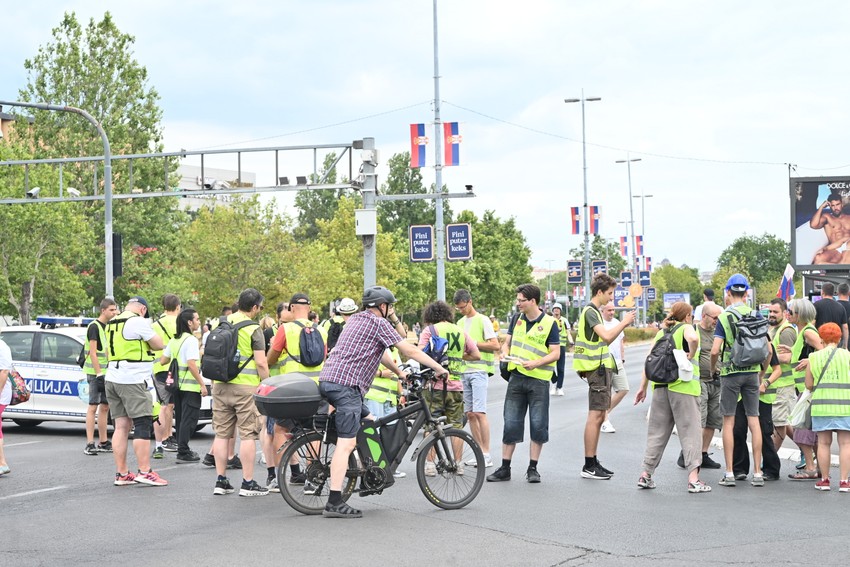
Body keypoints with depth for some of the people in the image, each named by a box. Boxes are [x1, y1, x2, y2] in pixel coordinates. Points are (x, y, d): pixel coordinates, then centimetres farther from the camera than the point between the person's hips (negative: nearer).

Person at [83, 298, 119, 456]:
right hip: (96, 372, -8)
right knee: (93, 407, -9)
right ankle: (90, 444, -10)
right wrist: (99, 374, -19)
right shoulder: (94, 326, -10)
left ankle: (103, 442, 18)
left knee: (105, 407, 11)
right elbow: (93, 352, -15)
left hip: (107, 372, 8)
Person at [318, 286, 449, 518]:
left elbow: (381, 352, 33)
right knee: (346, 444, -13)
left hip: (328, 379, 10)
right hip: (346, 384, -10)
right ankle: (334, 503, -18)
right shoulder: (379, 323, -3)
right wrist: (439, 368, 7)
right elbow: (409, 350, -2)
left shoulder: (356, 320, 23)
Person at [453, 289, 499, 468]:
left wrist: (473, 342, -13)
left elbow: (495, 345, -10)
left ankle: (486, 455, -10)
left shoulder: (482, 320, -4)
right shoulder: (460, 323, 18)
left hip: (479, 370, -7)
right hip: (464, 371, 7)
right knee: (470, 414, 6)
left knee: (479, 412, -12)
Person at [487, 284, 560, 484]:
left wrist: (536, 363, -21)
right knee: (510, 424, 3)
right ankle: (505, 468, 9)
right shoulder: (516, 320, 10)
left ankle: (532, 468, 10)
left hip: (538, 380, -4)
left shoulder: (549, 323, -5)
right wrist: (505, 352, -4)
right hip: (516, 377, 4)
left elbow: (555, 353, -7)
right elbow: (507, 342, 19)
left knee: (538, 425, 0)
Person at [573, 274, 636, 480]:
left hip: (602, 368, 11)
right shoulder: (590, 311, -13)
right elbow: (606, 336, -25)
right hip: (597, 368, -11)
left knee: (599, 416, 12)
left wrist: (623, 325, 12)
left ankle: (593, 462, 17)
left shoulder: (595, 311, 19)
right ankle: (589, 466, -9)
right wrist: (624, 322, -12)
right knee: (595, 415, -10)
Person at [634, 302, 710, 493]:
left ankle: (646, 475, 13)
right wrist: (691, 355, -9)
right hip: (683, 386, -5)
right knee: (690, 431, -2)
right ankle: (693, 479, -8)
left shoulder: (661, 332, 16)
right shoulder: (686, 328, -1)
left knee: (657, 431, 13)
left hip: (660, 387, 5)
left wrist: (643, 387, 16)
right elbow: (693, 338, -26)